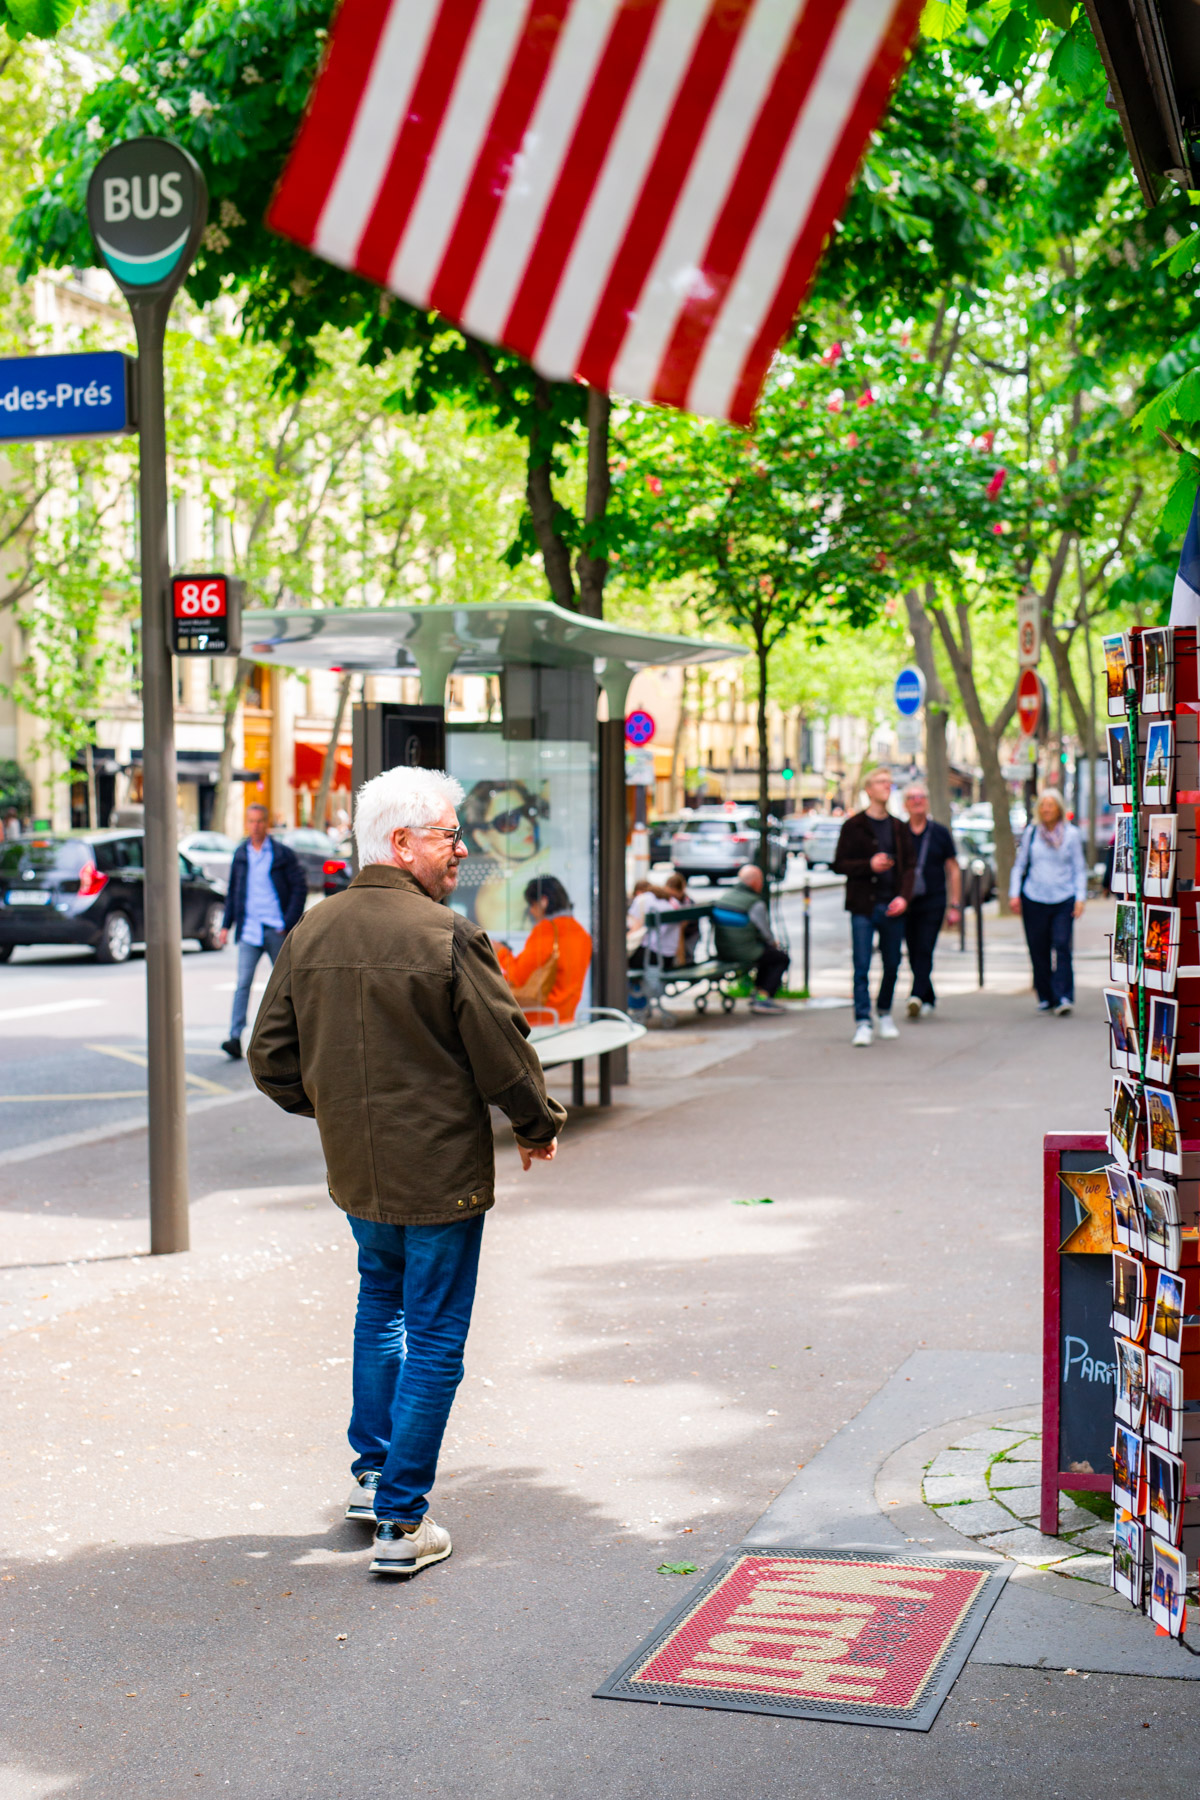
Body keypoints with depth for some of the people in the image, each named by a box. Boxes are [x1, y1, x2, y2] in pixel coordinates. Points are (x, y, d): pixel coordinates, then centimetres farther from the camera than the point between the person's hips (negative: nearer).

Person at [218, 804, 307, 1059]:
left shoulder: (283, 854, -3)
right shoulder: (240, 854, 9)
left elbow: (300, 888, -4)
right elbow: (233, 892, 16)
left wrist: (288, 923, -11)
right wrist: (226, 924, 9)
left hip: (276, 930, -2)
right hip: (249, 930, 2)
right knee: (243, 983, -9)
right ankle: (235, 1038, -15)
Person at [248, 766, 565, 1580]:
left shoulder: (311, 933, 0)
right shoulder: (448, 937, -19)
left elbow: (272, 1059, 6)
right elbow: (503, 1055, -13)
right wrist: (540, 1125, 5)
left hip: (356, 1171, 6)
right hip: (441, 1170, -6)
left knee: (381, 1299, 28)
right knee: (434, 1341, 4)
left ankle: (374, 1471, 34)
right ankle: (402, 1523, 7)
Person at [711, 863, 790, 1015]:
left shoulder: (722, 896, 2)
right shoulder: (756, 904, -19)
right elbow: (766, 934, -9)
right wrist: (774, 944, 16)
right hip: (746, 955, -8)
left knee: (768, 951, 31)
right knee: (782, 958, 15)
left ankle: (758, 991, 33)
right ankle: (762, 998, 7)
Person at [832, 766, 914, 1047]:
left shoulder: (898, 828, 12)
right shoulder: (854, 826, 0)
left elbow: (908, 866, 12)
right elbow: (839, 865, -2)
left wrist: (903, 896, -4)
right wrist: (869, 865, -17)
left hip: (893, 907, 4)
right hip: (864, 906, -4)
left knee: (892, 965, 10)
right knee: (862, 966, -8)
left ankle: (884, 1013, 30)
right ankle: (862, 1023, -7)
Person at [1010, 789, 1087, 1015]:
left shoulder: (1071, 833, 5)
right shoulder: (1030, 832, 7)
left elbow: (1079, 868, 8)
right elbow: (1020, 864, 13)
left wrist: (1080, 897, -1)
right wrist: (1014, 893, 4)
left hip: (1063, 899, -1)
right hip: (1034, 899, 1)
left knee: (1061, 946, -13)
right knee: (1038, 951, 3)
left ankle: (1064, 997, -12)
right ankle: (1045, 998, 15)